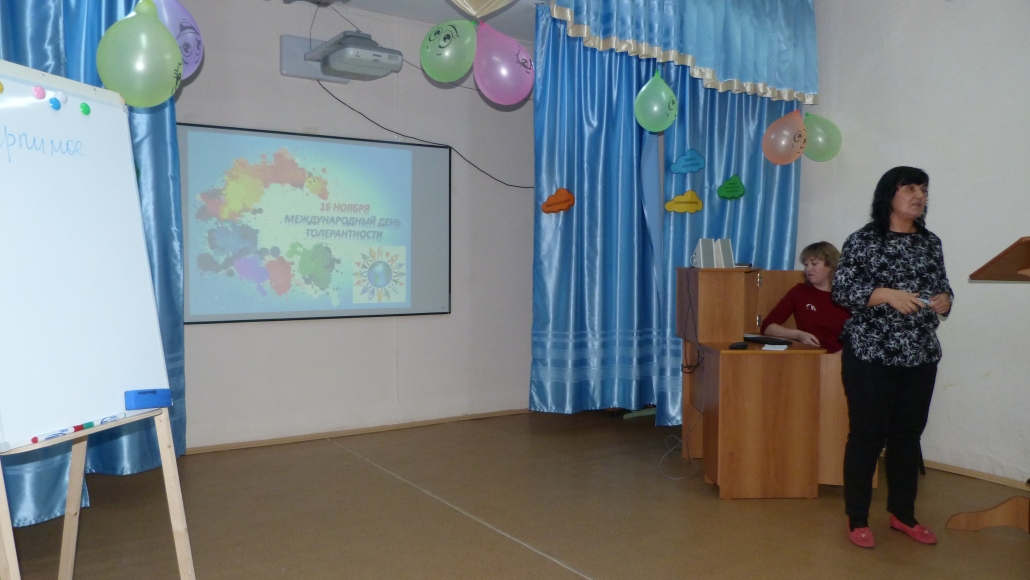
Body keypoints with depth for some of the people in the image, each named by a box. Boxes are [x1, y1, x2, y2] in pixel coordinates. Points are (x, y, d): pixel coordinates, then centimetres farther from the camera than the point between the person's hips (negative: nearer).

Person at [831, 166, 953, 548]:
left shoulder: (931, 242, 11)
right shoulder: (863, 240, -5)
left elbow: (943, 288, 17)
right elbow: (841, 290, -10)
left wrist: (945, 299, -6)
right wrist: (886, 294, -22)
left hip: (921, 356, 5)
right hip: (870, 354, -5)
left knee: (908, 435, 12)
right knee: (867, 435, 0)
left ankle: (902, 514, 28)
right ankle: (857, 520, 12)